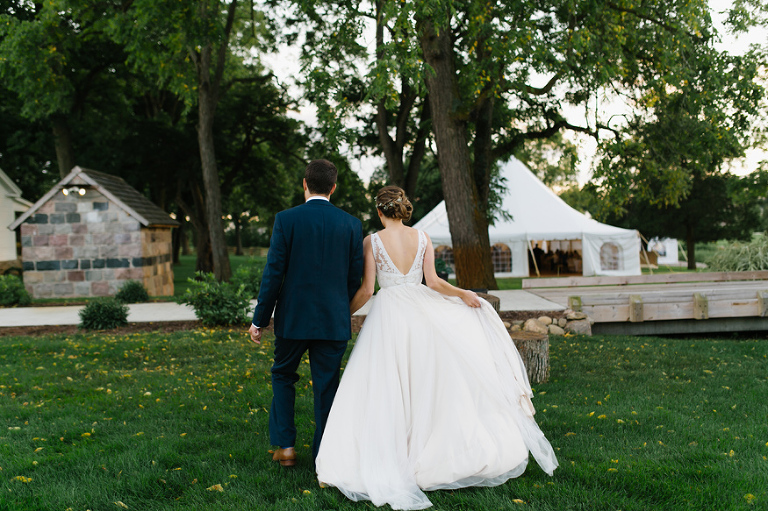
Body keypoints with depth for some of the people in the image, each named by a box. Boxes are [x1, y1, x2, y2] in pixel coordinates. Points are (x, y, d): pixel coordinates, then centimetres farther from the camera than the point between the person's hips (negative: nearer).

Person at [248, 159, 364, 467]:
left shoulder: (286, 220, -7)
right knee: (327, 387, 10)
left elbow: (273, 272, -8)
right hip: (334, 320, 1)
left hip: (293, 318, -1)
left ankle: (285, 446, 16)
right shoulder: (351, 224, 0)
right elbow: (356, 277, 4)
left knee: (283, 376, 20)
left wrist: (260, 319, -1)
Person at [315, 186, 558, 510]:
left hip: (388, 315, -3)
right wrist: (463, 294, 14)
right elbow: (432, 282, -2)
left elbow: (366, 290, -6)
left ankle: (389, 464, 2)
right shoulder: (422, 238, 2)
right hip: (420, 314, 3)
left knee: (386, 391, 2)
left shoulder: (372, 242, -6)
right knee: (426, 384, 14)